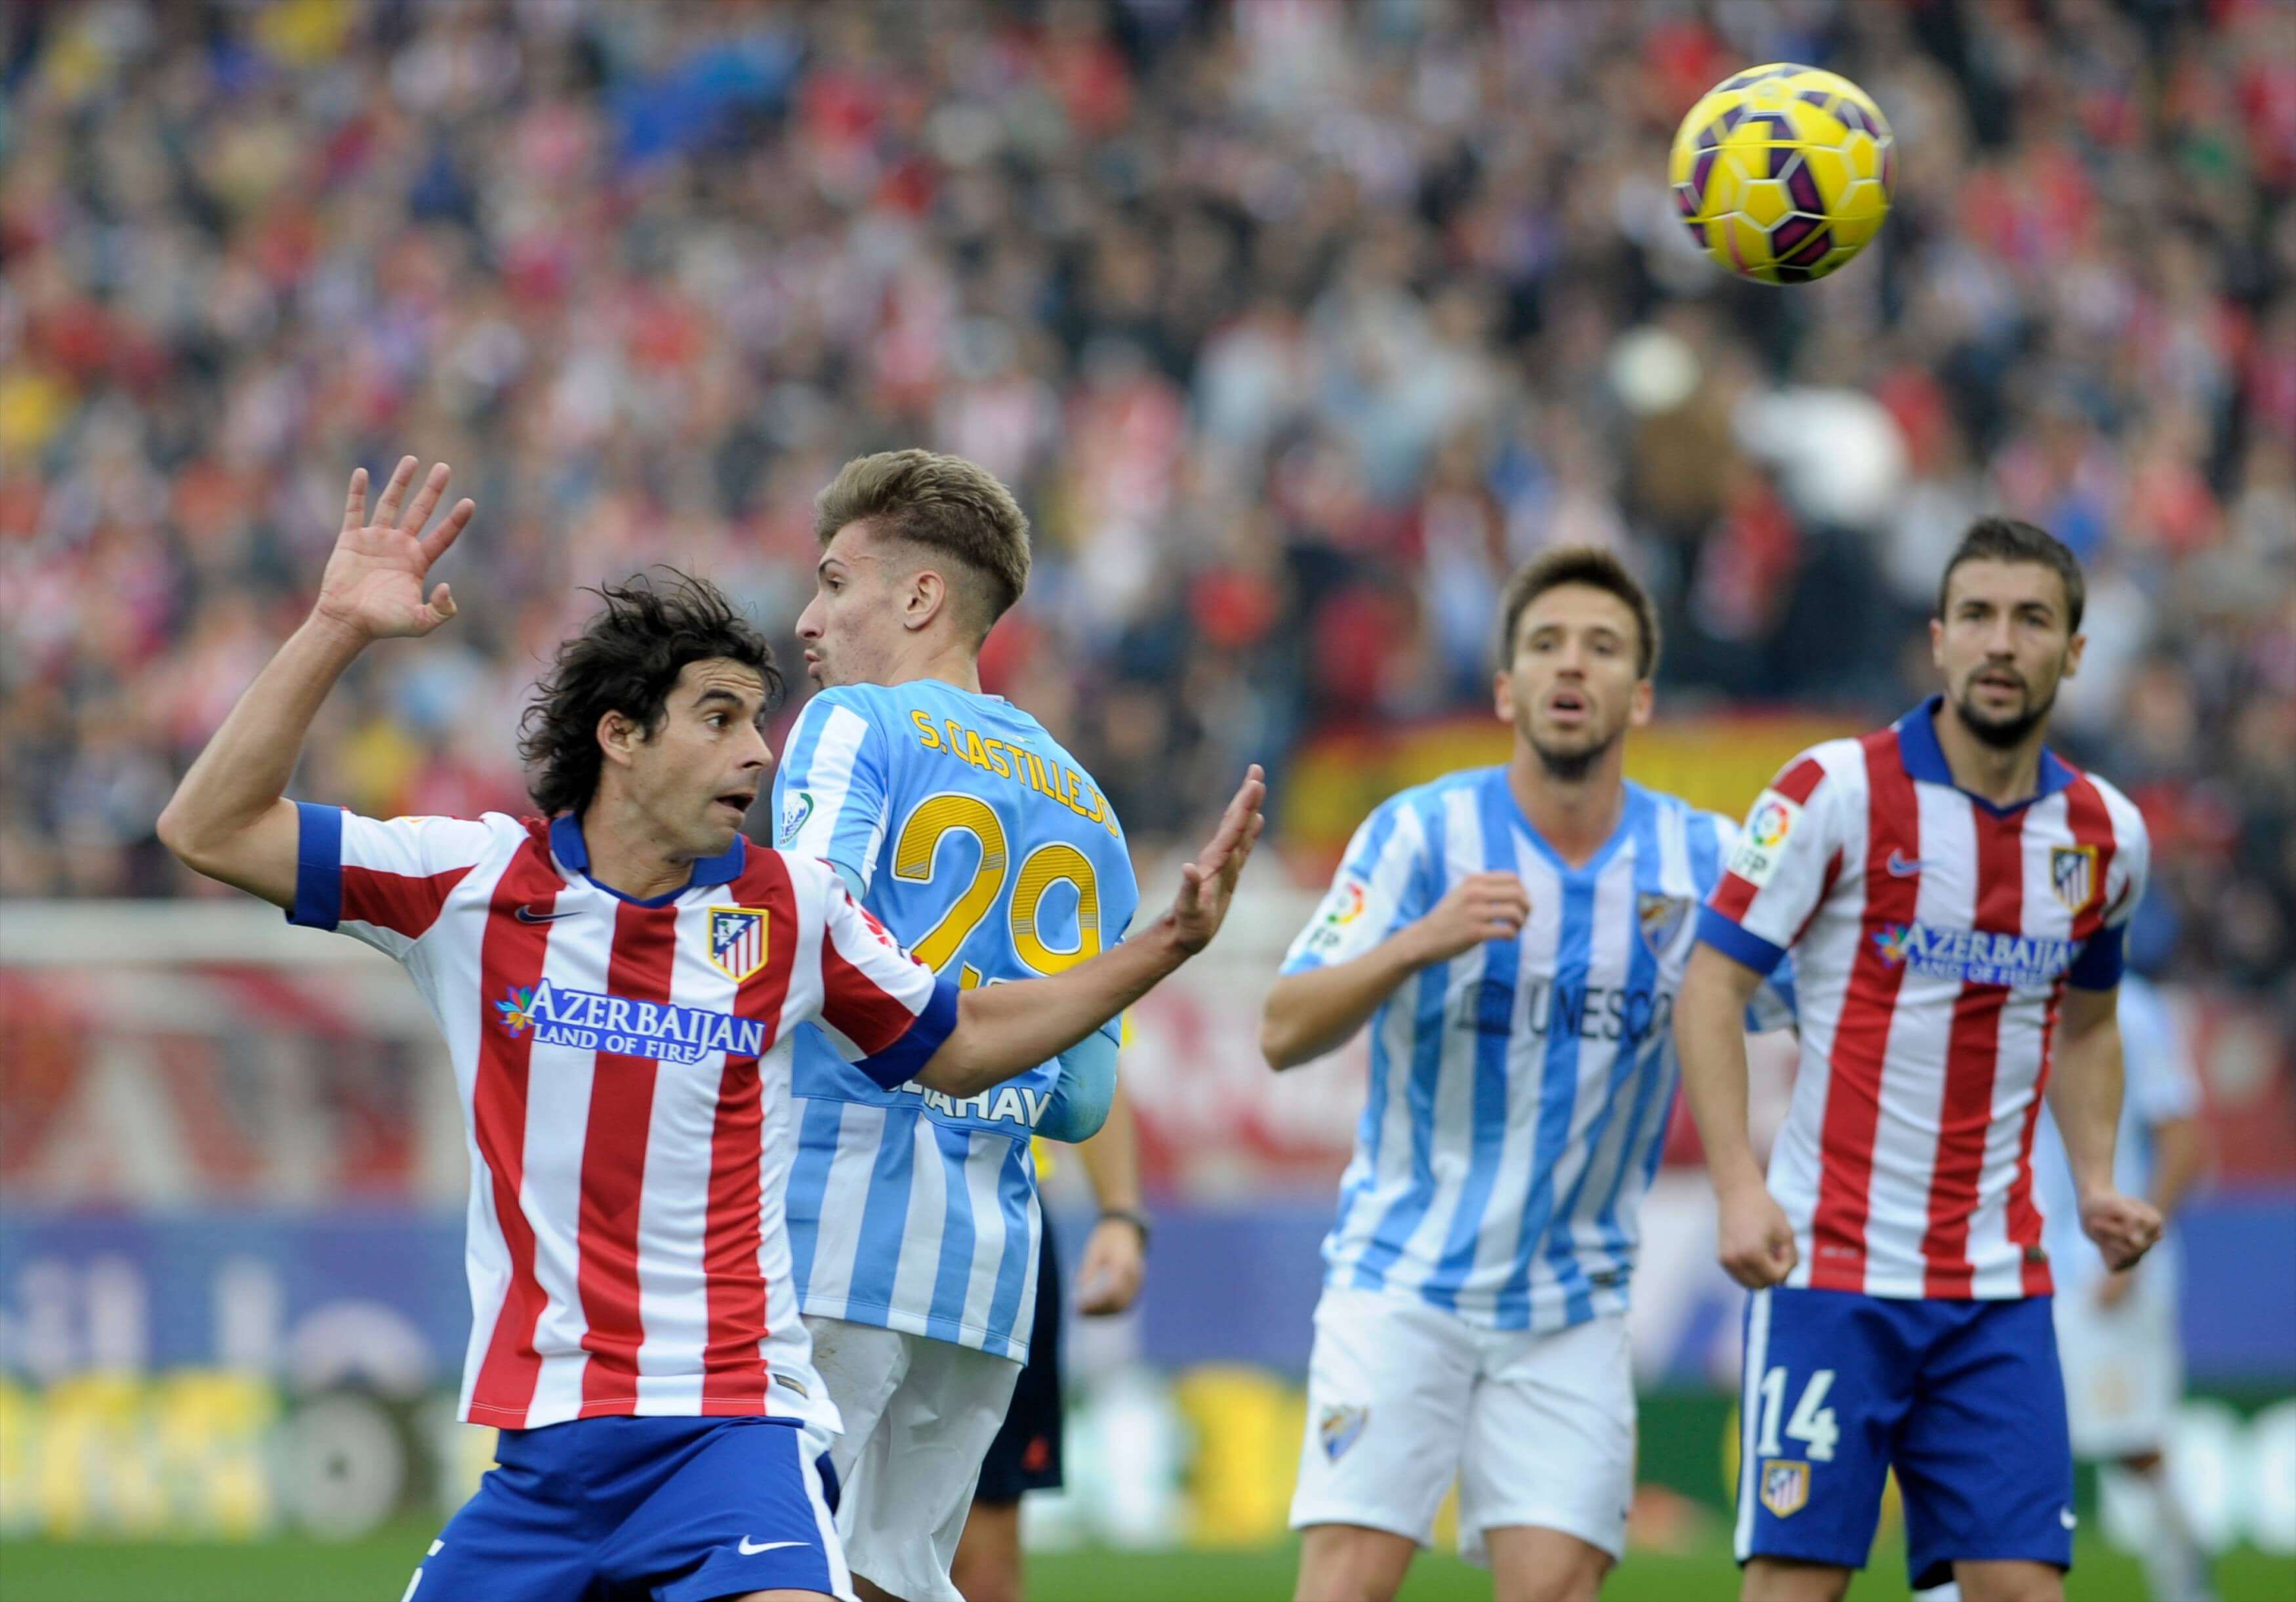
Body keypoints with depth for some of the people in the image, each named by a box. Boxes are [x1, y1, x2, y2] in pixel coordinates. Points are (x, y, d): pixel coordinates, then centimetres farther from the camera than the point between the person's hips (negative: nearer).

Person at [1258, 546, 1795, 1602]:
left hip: (1572, 1309, 2)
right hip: (1402, 1278, -2)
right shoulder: (1422, 833, -7)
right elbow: (1285, 1033, -14)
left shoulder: (1701, 861, 0)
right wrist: (1421, 942, -31)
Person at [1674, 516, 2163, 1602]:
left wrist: (2095, 1183, 9)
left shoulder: (2105, 836, 8)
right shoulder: (1836, 793, -7)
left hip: (1999, 1286, 4)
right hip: (1830, 1263, -4)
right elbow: (1709, 988, -6)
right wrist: (1739, 1186, -17)